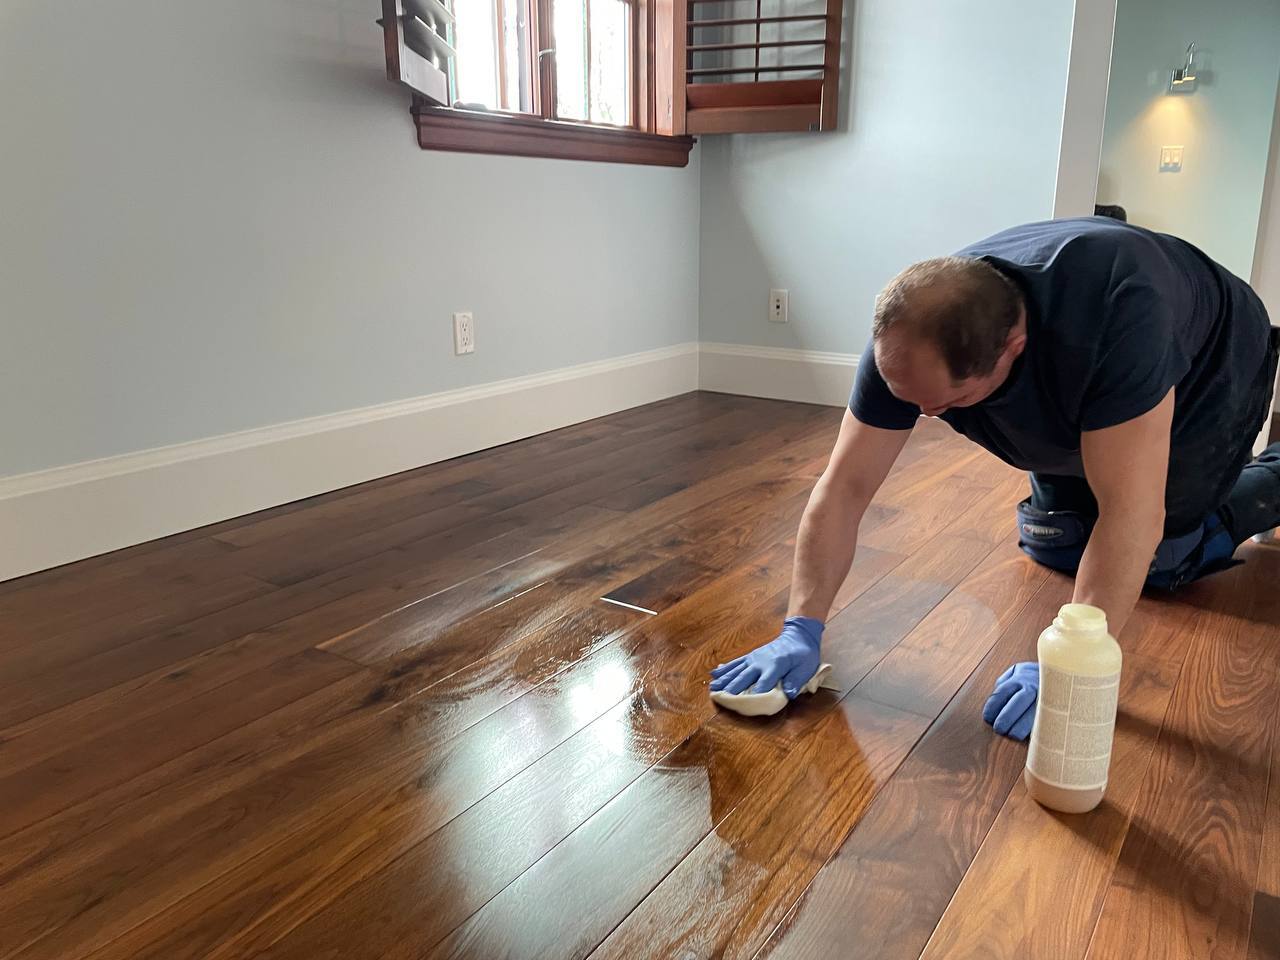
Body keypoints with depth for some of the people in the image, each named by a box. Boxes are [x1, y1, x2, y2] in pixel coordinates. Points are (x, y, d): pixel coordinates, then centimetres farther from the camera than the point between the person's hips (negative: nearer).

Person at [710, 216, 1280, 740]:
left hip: (1205, 383, -4)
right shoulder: (907, 340, -33)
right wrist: (801, 630, -34)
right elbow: (844, 488, -30)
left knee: (1163, 562, -4)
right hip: (1076, 400, 5)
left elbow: (1130, 517, -47)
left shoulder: (1115, 310, -49)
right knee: (1051, 544, 5)